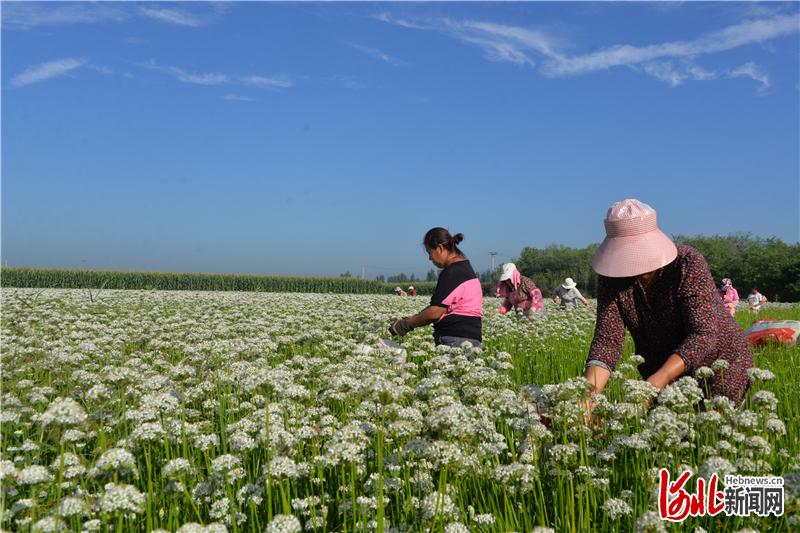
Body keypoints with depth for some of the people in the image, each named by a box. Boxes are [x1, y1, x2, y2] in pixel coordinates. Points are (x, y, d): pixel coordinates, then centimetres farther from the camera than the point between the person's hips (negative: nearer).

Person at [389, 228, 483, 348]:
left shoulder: (453, 272, -12)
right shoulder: (463, 267, 19)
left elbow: (435, 312, -15)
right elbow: (439, 306, 20)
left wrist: (406, 324, -3)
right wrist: (412, 320, 14)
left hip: (456, 340, -10)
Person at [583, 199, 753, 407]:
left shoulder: (688, 263, -26)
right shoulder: (611, 277, -15)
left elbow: (703, 334, -33)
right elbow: (607, 339, -23)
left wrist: (659, 380, -47)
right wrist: (588, 392, -41)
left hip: (719, 360, -4)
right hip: (660, 370, 4)